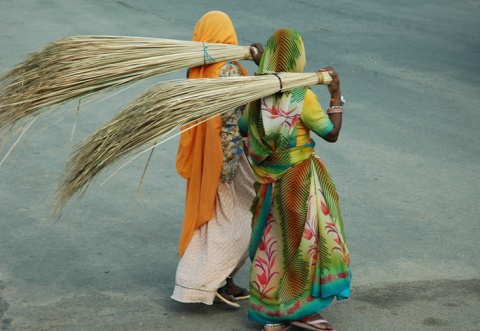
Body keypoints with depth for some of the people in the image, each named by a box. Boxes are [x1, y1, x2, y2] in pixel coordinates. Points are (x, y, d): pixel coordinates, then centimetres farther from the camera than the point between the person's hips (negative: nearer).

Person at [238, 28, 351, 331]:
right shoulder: (303, 97, -18)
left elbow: (242, 129, 10)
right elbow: (332, 134, -9)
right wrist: (336, 93, 0)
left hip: (268, 181, 6)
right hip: (299, 180, -6)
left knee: (273, 242, 15)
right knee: (303, 241, 7)